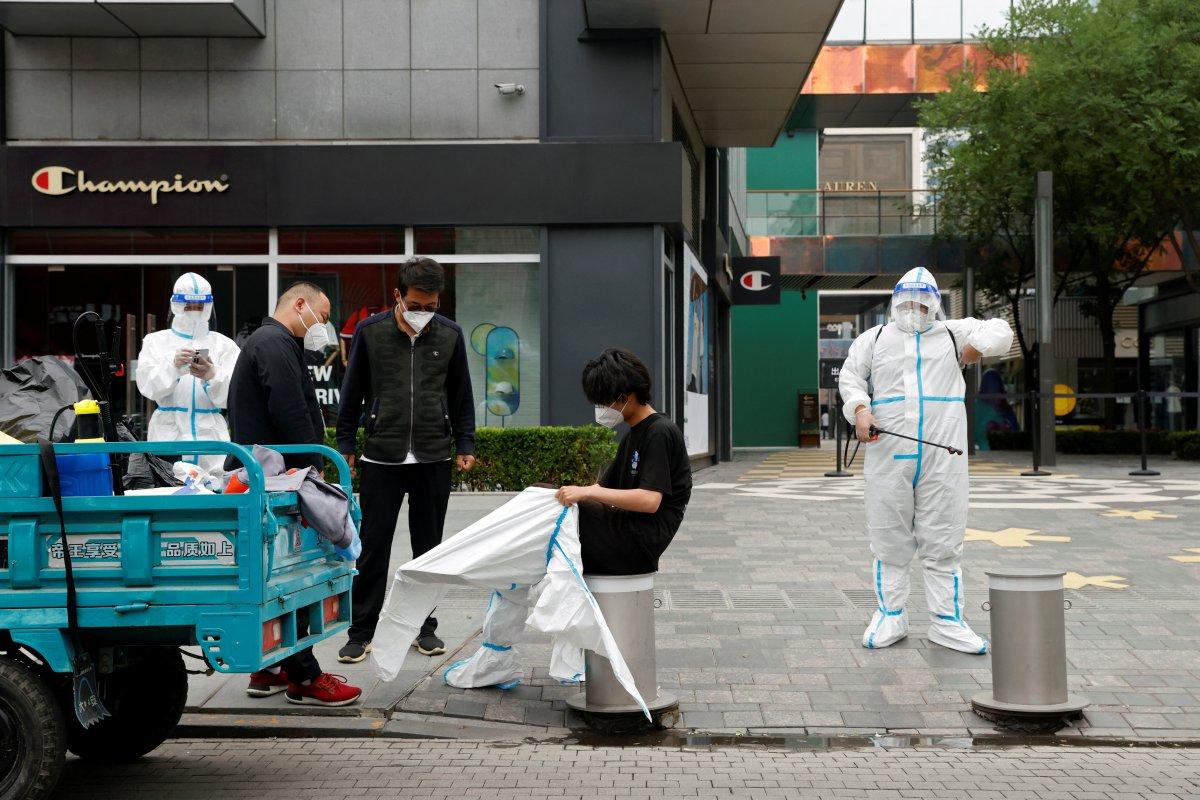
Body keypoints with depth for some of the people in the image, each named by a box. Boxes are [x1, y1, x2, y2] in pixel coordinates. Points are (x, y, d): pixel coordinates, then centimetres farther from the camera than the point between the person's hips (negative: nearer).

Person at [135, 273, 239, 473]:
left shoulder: (224, 344, 9)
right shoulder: (156, 341, 12)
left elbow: (231, 396, -2)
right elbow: (147, 387, -3)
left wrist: (212, 376, -22)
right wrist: (173, 365, -21)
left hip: (211, 436, 0)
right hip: (168, 436, 0)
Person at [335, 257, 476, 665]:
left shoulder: (450, 335, 3)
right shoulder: (370, 332, -2)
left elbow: (461, 394, 11)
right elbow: (353, 392, 5)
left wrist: (465, 445, 6)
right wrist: (346, 445, 4)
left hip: (434, 460, 2)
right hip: (381, 459, -2)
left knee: (429, 548, 9)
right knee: (372, 548, 1)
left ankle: (424, 627, 21)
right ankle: (361, 632, 11)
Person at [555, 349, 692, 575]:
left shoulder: (660, 433, -12)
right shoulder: (633, 436, 19)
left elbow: (649, 501, -22)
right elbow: (604, 487, 16)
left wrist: (587, 492, -22)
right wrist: (574, 494, -4)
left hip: (642, 539, -10)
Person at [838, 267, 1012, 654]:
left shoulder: (952, 333, 16)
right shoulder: (873, 339, 16)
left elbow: (1000, 331, 18)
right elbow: (850, 378, 9)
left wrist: (976, 347, 1)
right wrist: (860, 410, -9)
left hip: (942, 456, 0)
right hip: (888, 454, 0)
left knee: (943, 541, 1)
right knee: (890, 538, 3)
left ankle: (947, 622, 7)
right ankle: (890, 616, 13)